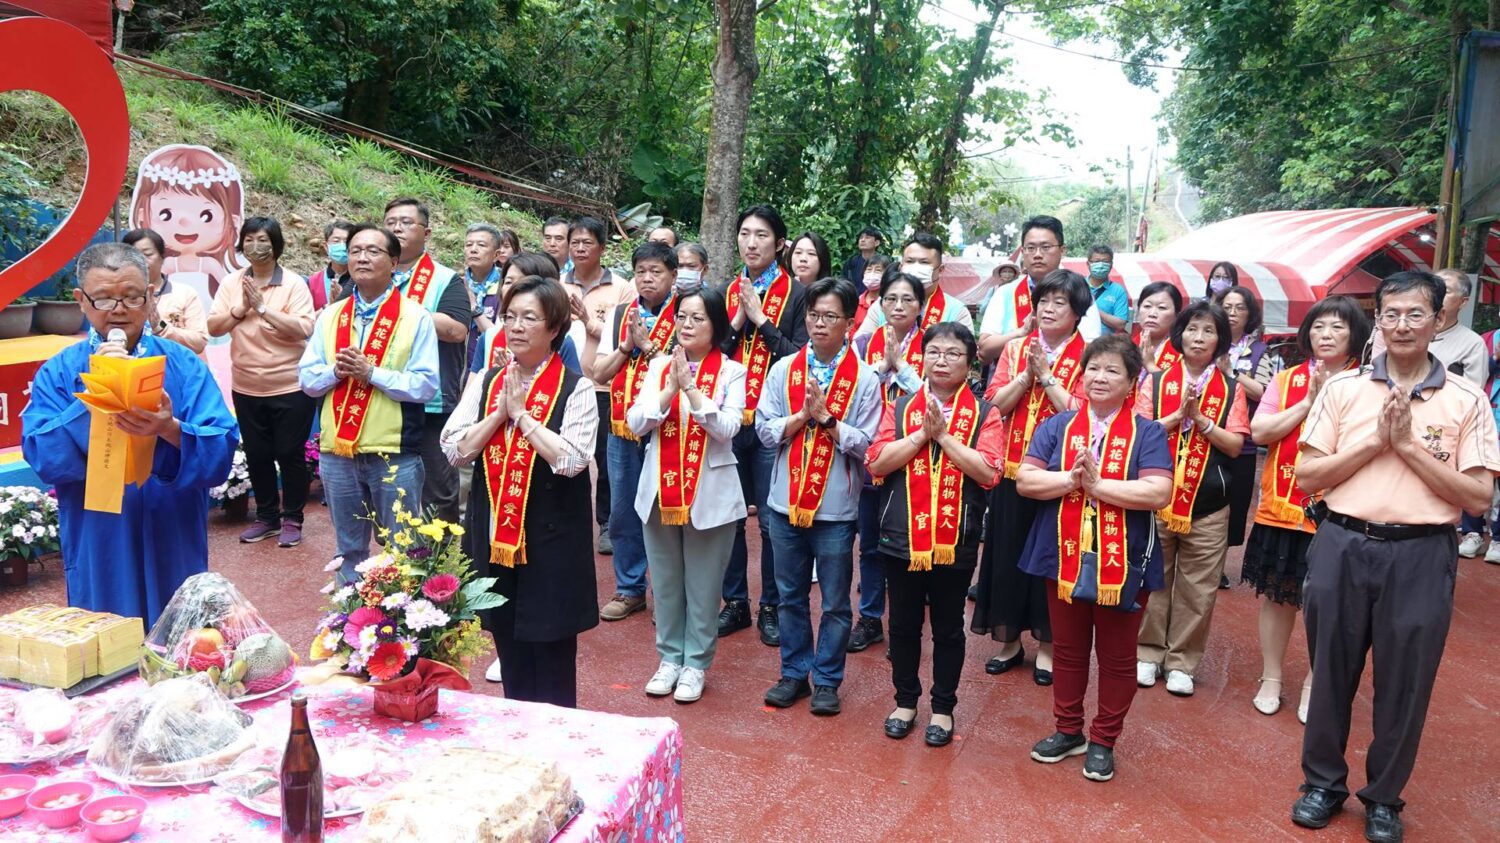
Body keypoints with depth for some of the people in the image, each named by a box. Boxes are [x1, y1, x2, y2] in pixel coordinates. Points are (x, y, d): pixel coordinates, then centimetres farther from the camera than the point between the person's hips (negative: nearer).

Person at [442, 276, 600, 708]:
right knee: (510, 654, 15)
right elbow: (454, 449, 0)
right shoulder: (485, 382, 8)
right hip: (492, 534, 4)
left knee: (552, 653, 5)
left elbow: (572, 459, -18)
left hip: (551, 538, -4)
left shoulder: (575, 388, -6)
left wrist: (522, 413, -14)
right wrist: (500, 413, -11)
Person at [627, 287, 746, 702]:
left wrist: (690, 387, -22)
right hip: (659, 490, 3)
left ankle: (695, 663, 20)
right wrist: (671, 389, -17)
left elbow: (728, 428, -16)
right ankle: (670, 657, 27)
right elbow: (636, 423, -4)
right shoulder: (659, 366, 5)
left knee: (703, 584, 5)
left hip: (710, 493, -3)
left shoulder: (731, 372, -3)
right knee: (665, 581, 12)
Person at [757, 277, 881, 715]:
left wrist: (826, 417, -16)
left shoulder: (864, 379, -5)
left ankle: (827, 680, 23)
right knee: (790, 596, 15)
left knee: (835, 602, 8)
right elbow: (765, 430, -1)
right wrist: (803, 415, -14)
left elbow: (866, 445, -9)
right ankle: (794, 674, 29)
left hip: (835, 509, -3)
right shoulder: (783, 370, 3)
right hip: (786, 502, 3)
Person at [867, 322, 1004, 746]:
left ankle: (943, 707, 27)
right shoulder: (901, 407, 6)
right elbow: (877, 463, -5)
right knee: (903, 624, 13)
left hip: (956, 540, -2)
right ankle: (905, 700, 30)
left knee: (948, 627, 11)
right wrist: (923, 433, -13)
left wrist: (944, 434, -15)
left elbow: (989, 472, -13)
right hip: (902, 536, 2)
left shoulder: (984, 413, 0)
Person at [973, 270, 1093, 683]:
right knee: (1007, 553, 9)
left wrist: (1046, 375, -16)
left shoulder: (1086, 356, -3)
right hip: (1012, 468, 3)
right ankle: (1009, 640, 24)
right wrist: (1026, 375, -14)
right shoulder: (1016, 348, 7)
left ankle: (1046, 644, 20)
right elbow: (996, 402, -1)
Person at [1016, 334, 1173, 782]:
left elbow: (1159, 493, -17)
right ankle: (1068, 730, 31)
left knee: (1116, 656, 10)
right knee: (1067, 650, 15)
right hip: (1064, 558, 3)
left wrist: (1097, 484, -19)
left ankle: (1103, 741, 25)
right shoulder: (1056, 426, 4)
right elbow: (1025, 480, -5)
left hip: (1123, 563, -2)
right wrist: (1072, 479, -19)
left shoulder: (1147, 433, -3)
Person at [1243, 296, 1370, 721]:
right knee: (1276, 595, 11)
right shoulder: (1286, 380, 5)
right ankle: (1271, 679, 26)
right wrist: (1308, 402, -10)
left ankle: (1313, 686, 23)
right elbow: (1259, 432, -5)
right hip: (1281, 508, 2)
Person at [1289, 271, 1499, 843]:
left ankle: (1383, 797, 29)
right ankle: (1324, 782, 31)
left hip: (1420, 556, -1)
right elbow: (1307, 477, -2)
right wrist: (1377, 440, -12)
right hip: (1342, 547, 1)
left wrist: (1408, 444, -14)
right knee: (1331, 672, 12)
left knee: (1404, 685, 10)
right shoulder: (1342, 389, 2)